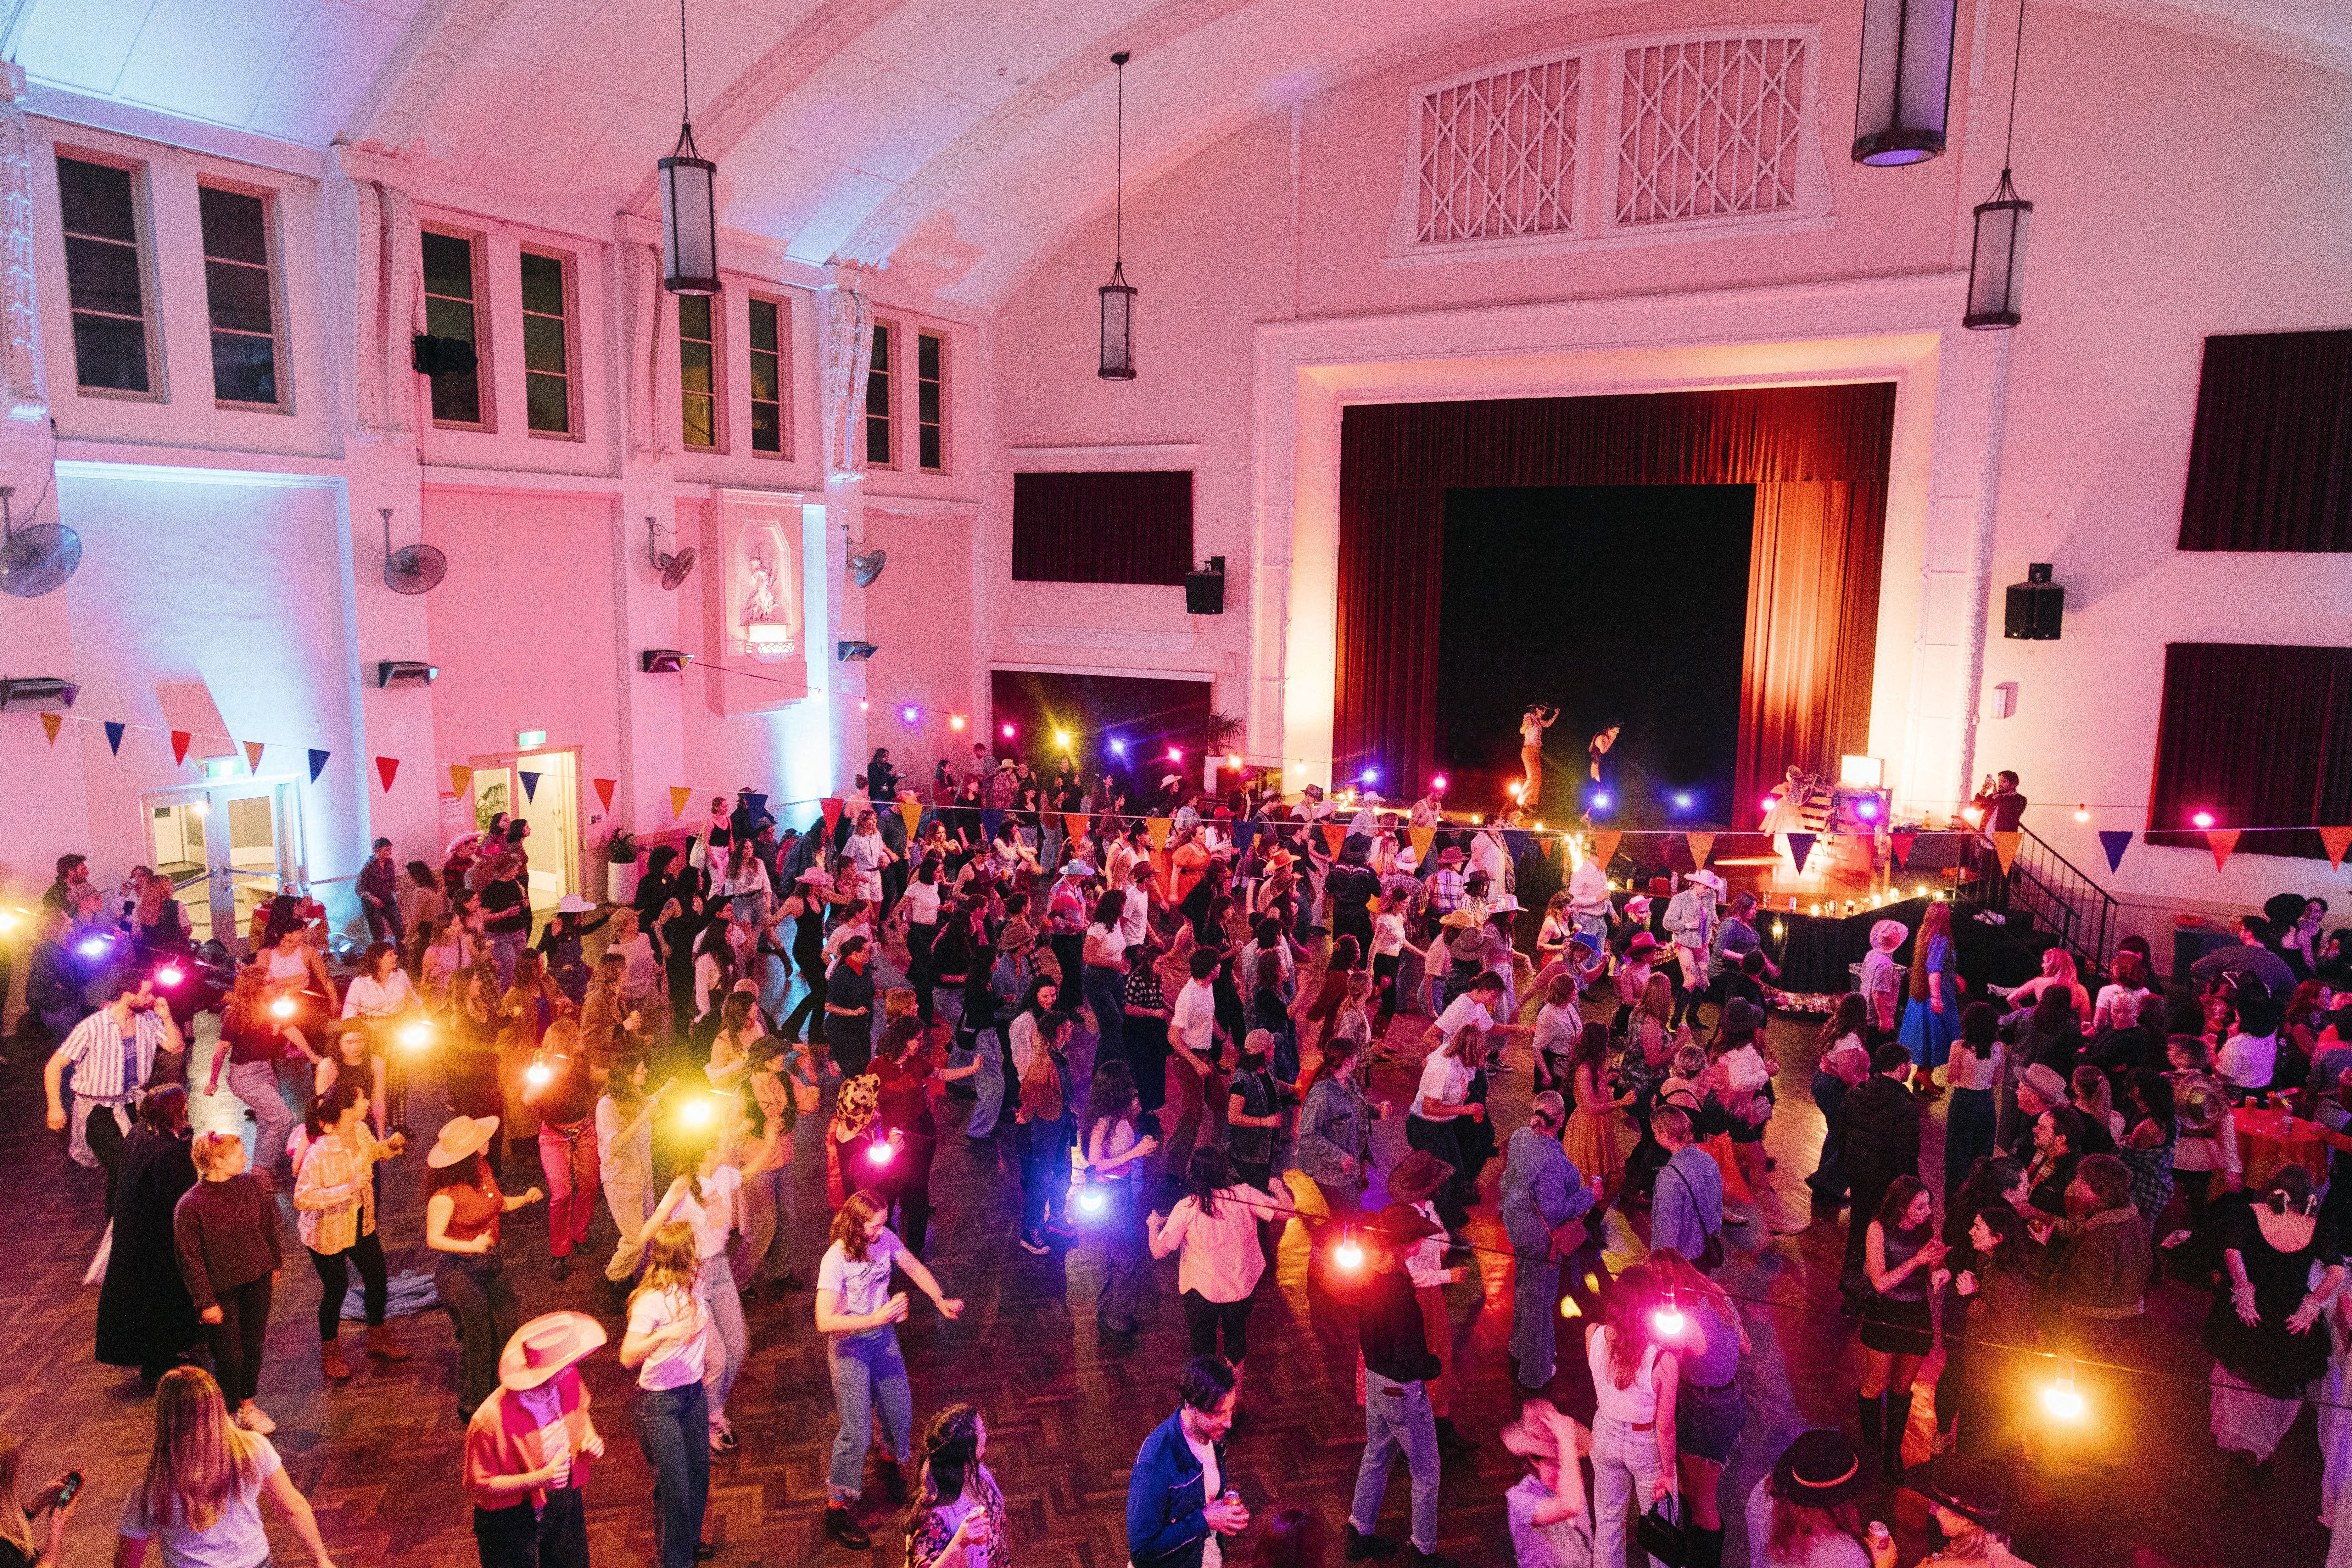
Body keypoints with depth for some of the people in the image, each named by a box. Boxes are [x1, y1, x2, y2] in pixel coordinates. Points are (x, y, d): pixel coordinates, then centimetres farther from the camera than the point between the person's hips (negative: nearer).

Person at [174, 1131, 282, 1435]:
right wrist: (206, 1302, -11)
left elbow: (268, 1225, 9)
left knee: (253, 1348, 16)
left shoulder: (250, 1185, -6)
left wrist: (274, 1264, 16)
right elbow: (190, 1259, -14)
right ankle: (227, 1416, 29)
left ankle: (247, 1408, 37)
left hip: (257, 1281, 5)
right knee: (230, 1356, 6)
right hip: (221, 1290, -4)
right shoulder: (189, 1207, -20)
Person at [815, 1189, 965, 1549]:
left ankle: (892, 1463, 49)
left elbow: (915, 1268, 3)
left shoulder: (885, 1239, -13)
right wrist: (876, 1319, -40)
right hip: (849, 1345, -5)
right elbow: (824, 1321, -35)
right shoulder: (836, 1260, -29)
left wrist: (940, 1300, -11)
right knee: (857, 1431, -2)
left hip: (883, 1336, 6)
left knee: (900, 1412, 16)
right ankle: (836, 1508, 18)